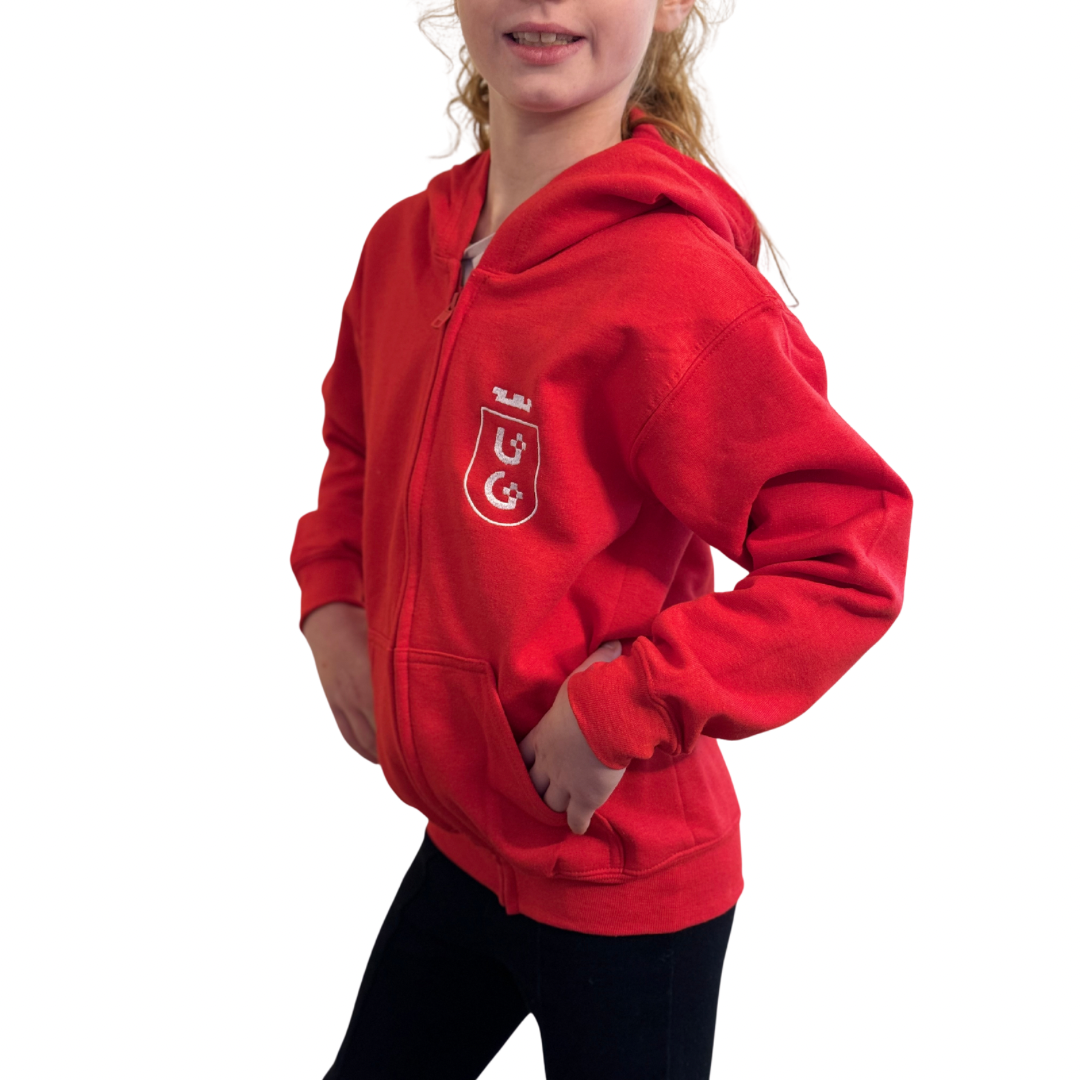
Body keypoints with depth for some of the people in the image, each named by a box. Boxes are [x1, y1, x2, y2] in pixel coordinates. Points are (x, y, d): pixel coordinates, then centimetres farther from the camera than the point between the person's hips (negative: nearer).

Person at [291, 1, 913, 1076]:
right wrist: (332, 601, 3)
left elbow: (851, 552, -24)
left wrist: (624, 709, -24)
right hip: (462, 844, 7)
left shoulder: (676, 285, -24)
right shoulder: (405, 243, -1)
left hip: (625, 881, -6)